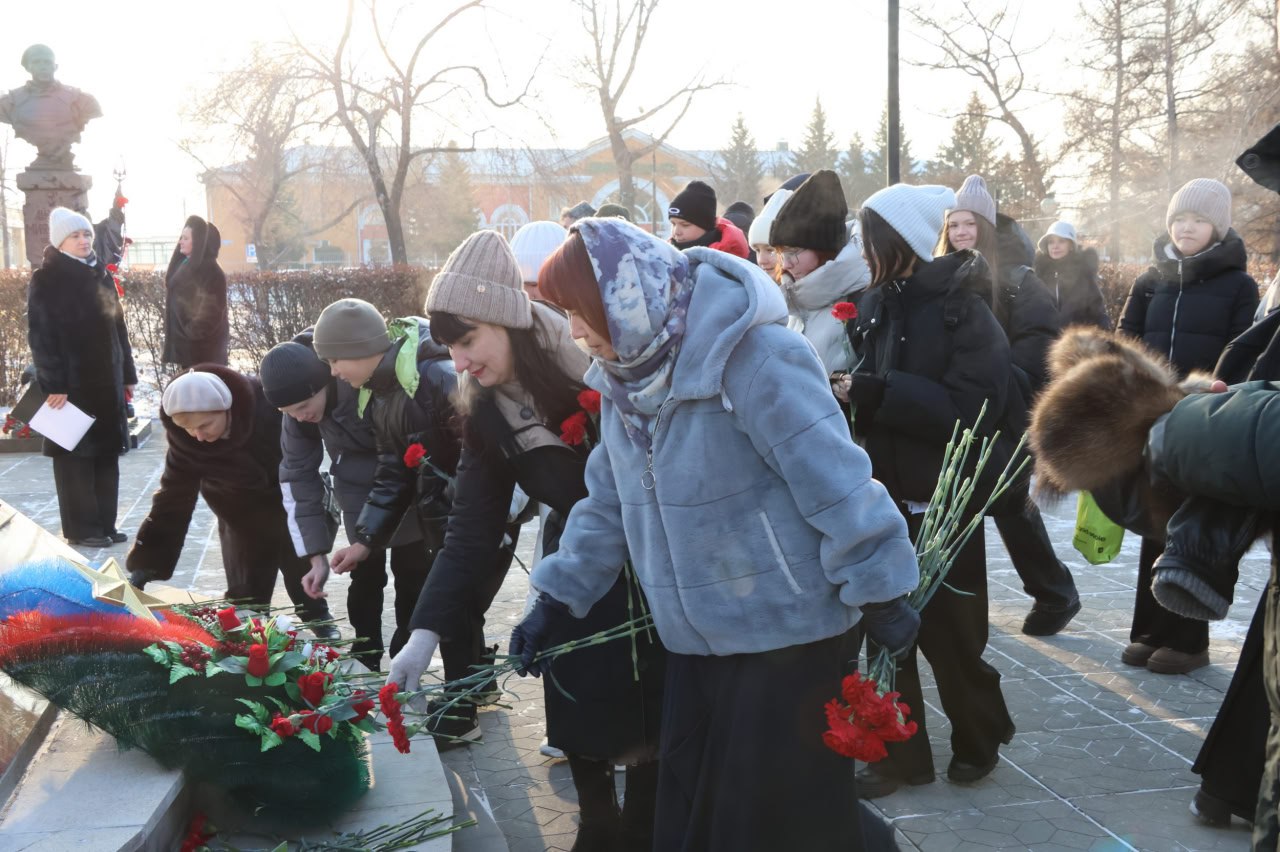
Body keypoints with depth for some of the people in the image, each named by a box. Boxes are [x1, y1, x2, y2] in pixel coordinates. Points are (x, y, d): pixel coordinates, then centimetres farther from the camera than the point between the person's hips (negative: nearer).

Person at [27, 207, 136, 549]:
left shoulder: (101, 276, 12)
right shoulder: (46, 280, -7)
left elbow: (118, 327, 15)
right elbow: (41, 336, -12)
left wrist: (127, 374, 12)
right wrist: (53, 385, -19)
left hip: (106, 380, 6)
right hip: (71, 383, -6)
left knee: (107, 453, 9)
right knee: (76, 455, 0)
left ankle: (105, 524, 18)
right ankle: (81, 529, 8)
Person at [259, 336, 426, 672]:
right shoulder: (300, 405, -17)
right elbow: (298, 474, -8)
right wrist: (316, 554, -10)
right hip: (359, 484, 3)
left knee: (411, 569, 6)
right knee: (366, 570, 1)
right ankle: (364, 656, 16)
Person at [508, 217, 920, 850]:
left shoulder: (753, 358, -23)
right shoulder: (625, 376, 4)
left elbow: (834, 479, -20)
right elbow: (607, 502, 12)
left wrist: (878, 594, -16)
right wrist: (557, 600, 10)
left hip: (784, 626, -7)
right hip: (696, 633, 7)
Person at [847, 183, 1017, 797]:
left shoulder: (961, 308, -12)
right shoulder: (877, 304, 6)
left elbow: (974, 407, -22)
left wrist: (878, 392, -27)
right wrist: (850, 390, -8)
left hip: (942, 497, -5)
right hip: (883, 492, 6)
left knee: (949, 630, 7)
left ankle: (979, 739, 30)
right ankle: (900, 753, 22)